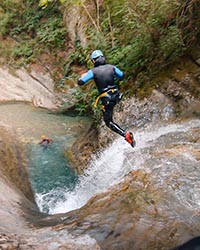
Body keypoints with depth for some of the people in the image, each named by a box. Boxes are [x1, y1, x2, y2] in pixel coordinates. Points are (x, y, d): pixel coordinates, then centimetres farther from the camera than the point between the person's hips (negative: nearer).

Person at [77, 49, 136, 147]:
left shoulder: (93, 71, -10)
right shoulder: (111, 67, 1)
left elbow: (80, 82, -10)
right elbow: (121, 75, 18)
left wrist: (82, 76, 13)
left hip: (106, 99, -5)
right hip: (116, 95, 5)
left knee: (109, 122, 6)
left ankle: (126, 135, -12)